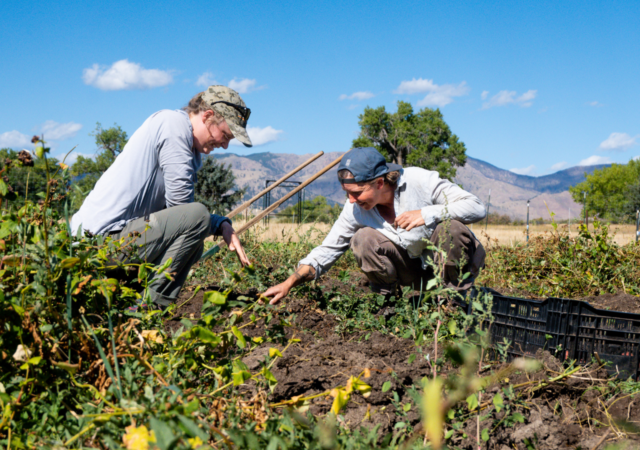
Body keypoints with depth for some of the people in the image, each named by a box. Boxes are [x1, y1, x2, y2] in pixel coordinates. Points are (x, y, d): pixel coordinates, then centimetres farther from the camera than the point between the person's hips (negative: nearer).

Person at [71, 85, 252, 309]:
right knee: (197, 216, -19)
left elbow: (176, 211, 18)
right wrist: (222, 225, 1)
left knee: (191, 244, 23)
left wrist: (222, 224, 4)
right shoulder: (174, 122, -10)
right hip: (104, 238, -11)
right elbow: (180, 203, -16)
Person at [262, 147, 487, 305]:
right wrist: (289, 283, -16)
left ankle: (458, 296, -13)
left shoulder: (420, 181, -24)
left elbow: (476, 207, -26)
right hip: (415, 270, 3)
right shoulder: (356, 209, -12)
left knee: (450, 228, -35)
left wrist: (426, 214, -38)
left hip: (448, 262, -2)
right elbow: (328, 249, -6)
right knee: (363, 239, -21)